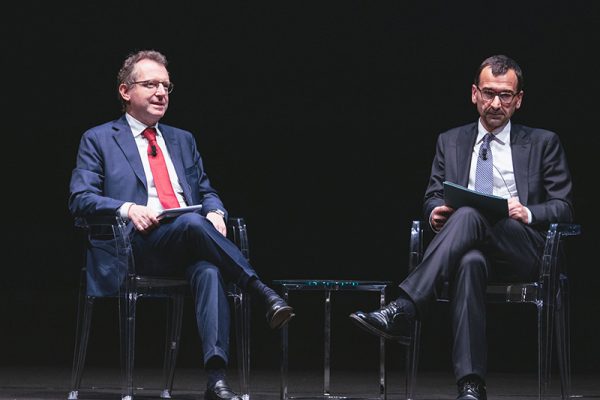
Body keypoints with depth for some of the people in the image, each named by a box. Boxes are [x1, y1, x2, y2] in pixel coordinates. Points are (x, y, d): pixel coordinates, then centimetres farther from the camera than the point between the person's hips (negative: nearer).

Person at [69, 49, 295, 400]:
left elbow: (207, 192, 25)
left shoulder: (183, 140, 29)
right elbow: (80, 199, 3)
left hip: (189, 244, 3)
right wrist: (126, 208, -16)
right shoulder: (98, 140, 14)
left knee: (209, 270, -34)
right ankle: (262, 292, -34)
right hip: (142, 243, -3)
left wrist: (215, 212, 0)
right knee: (193, 223, -37)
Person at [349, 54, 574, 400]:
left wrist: (528, 213, -12)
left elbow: (563, 207, 10)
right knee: (470, 262, -39)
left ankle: (403, 309, -48)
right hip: (471, 244, 2)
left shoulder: (543, 144, 15)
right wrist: (435, 211, -7)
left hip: (523, 249, -2)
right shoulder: (450, 142, 23)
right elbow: (434, 196, 18)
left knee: (469, 215, -35)